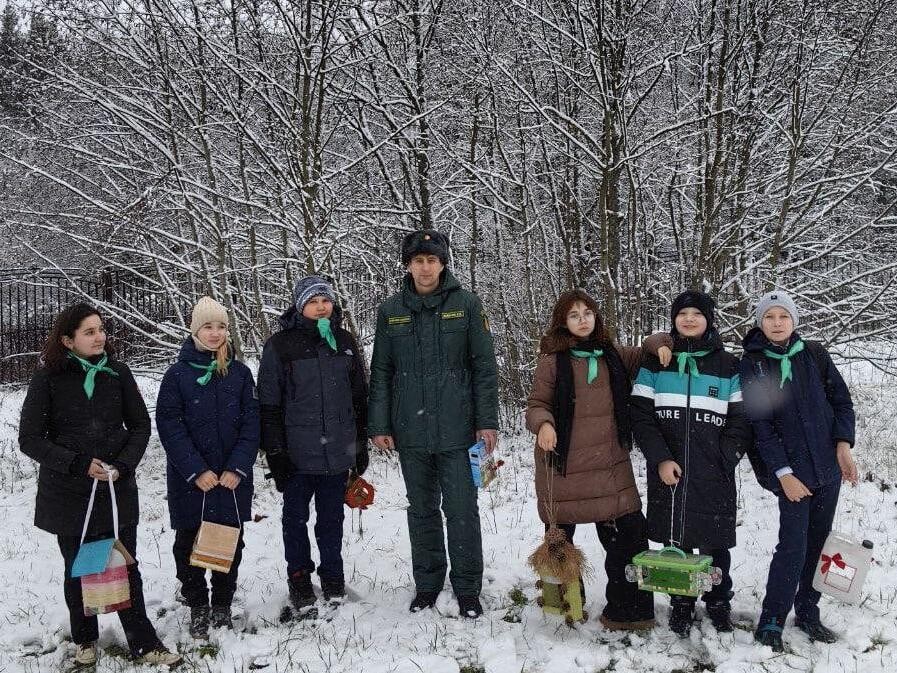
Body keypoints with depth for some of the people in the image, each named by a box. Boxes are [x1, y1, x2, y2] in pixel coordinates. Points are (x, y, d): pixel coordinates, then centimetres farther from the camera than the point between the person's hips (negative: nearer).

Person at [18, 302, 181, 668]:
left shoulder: (117, 372, -1)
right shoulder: (48, 378, -7)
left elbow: (140, 425, 4)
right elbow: (30, 439, -7)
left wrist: (123, 465, -11)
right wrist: (79, 464, -17)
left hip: (117, 489, 1)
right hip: (68, 493, -1)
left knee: (126, 567, 6)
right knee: (78, 570, 13)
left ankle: (144, 644, 16)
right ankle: (85, 640, 32)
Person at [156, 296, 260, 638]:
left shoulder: (239, 372, 2)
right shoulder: (178, 374, -5)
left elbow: (251, 422, -1)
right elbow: (169, 426, -8)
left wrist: (237, 468, -11)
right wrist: (196, 471, -15)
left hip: (233, 479, 2)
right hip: (190, 480, -2)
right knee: (190, 544, 7)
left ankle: (223, 607, 25)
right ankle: (198, 609, 22)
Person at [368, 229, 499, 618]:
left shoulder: (466, 305, -1)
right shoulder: (391, 310, 5)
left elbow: (484, 365, -1)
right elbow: (381, 371, 7)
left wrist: (487, 421, -5)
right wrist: (379, 425, 2)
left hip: (457, 428, -2)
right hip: (410, 430, 3)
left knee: (461, 509, 1)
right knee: (422, 510, 13)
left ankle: (467, 589, 14)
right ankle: (427, 584, 25)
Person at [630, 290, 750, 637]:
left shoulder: (727, 365, 6)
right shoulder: (655, 362, 6)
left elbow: (740, 418, 4)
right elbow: (640, 414, 0)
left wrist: (725, 459, -7)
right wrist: (660, 459, -10)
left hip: (714, 476, 0)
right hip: (668, 472, 0)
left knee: (715, 542, 5)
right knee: (676, 540, 5)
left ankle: (719, 601, 25)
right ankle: (681, 602, 22)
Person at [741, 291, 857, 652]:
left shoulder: (814, 354, 4)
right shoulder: (752, 364, -5)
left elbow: (841, 399, 9)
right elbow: (759, 424, -9)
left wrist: (843, 443, -5)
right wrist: (782, 472, -14)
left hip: (828, 466, 4)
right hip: (791, 471, -4)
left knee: (818, 542, 10)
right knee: (793, 547, -9)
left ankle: (808, 613, 25)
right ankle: (771, 622, 4)